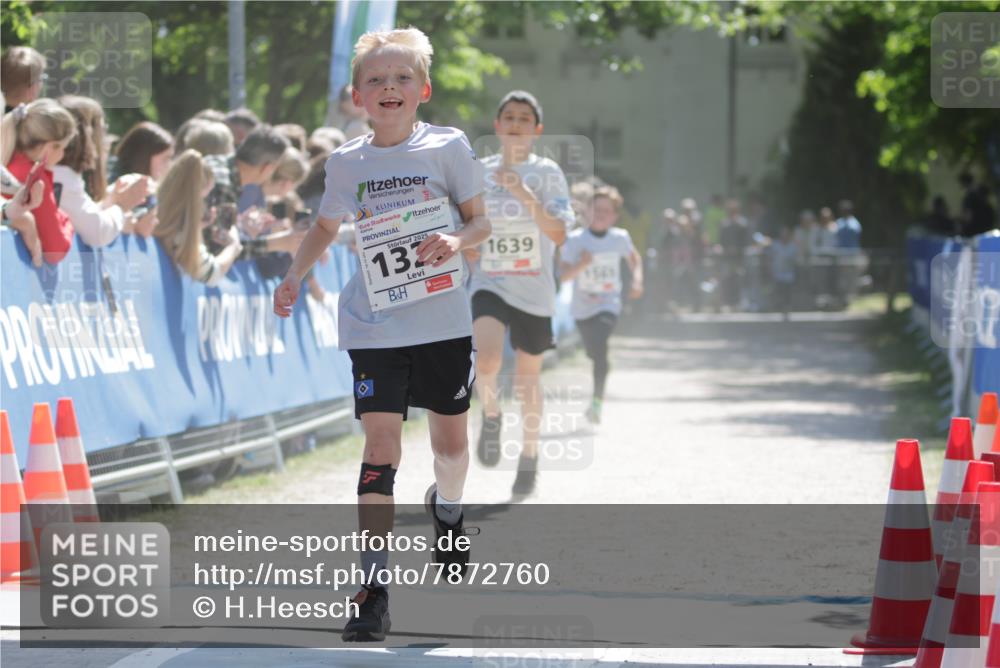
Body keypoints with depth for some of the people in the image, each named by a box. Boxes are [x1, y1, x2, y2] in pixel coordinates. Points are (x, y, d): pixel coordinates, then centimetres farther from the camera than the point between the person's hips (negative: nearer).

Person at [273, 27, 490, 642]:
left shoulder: (448, 147, -3)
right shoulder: (347, 163, 2)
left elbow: (481, 222, 1)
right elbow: (328, 227, 20)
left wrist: (457, 242, -19)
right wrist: (296, 276, 9)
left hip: (443, 320, 0)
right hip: (374, 326, 0)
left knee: (451, 437, 14)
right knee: (381, 443, -11)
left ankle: (448, 509, 49)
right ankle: (373, 587, -12)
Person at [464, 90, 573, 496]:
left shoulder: (547, 173, -4)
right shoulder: (477, 173, 5)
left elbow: (558, 234, -17)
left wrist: (523, 193, -26)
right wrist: (465, 246, 1)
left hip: (534, 291, -1)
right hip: (489, 284, 1)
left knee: (527, 376, 9)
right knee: (487, 359, -26)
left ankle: (529, 455, 31)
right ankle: (490, 417, 4)